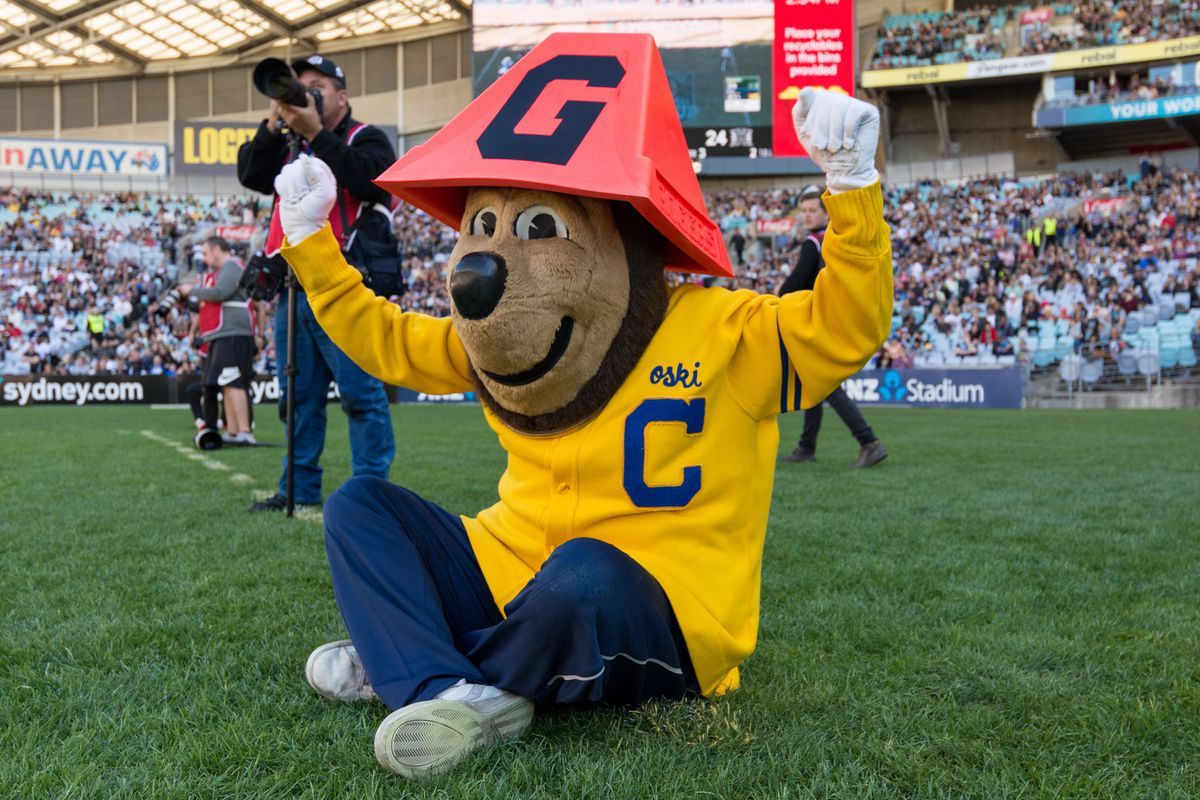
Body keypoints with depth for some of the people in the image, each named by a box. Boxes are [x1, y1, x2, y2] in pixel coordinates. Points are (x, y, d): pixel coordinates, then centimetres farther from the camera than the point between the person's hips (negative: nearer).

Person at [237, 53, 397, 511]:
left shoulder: (364, 139, 6)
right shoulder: (290, 148, 25)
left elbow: (368, 179, -16)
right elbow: (251, 175, 9)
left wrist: (315, 133, -15)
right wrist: (273, 126, -3)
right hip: (292, 292, 7)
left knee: (361, 393, -9)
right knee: (299, 397, 10)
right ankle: (299, 488, 17)